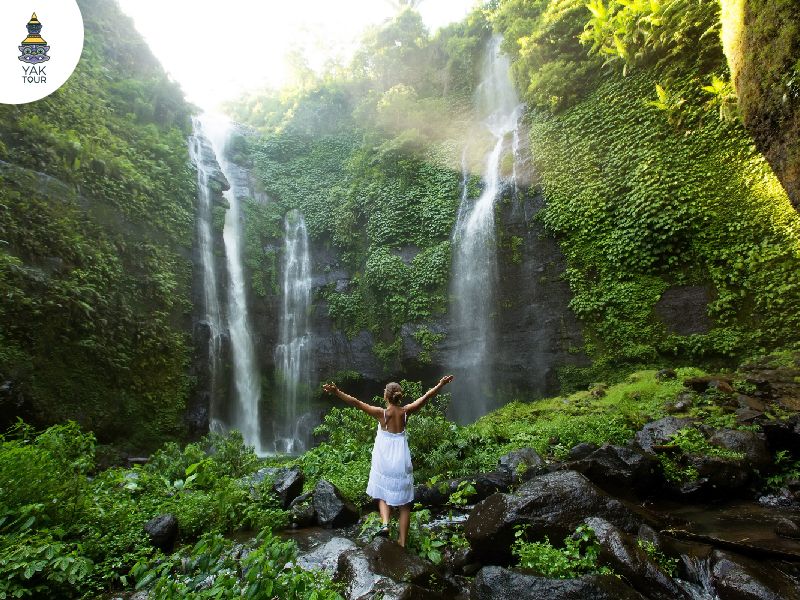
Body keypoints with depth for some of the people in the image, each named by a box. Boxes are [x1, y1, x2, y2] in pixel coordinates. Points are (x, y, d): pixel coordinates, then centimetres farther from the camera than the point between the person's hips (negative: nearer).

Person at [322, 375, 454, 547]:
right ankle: (402, 542, 15)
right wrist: (442, 384, 12)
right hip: (402, 461, 2)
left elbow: (356, 402, -20)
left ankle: (385, 523, -2)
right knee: (404, 503, 13)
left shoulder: (381, 413, -14)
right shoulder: (405, 412, -7)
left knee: (383, 495, 21)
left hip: (384, 460, -2)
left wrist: (337, 392, -20)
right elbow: (426, 396, 2)